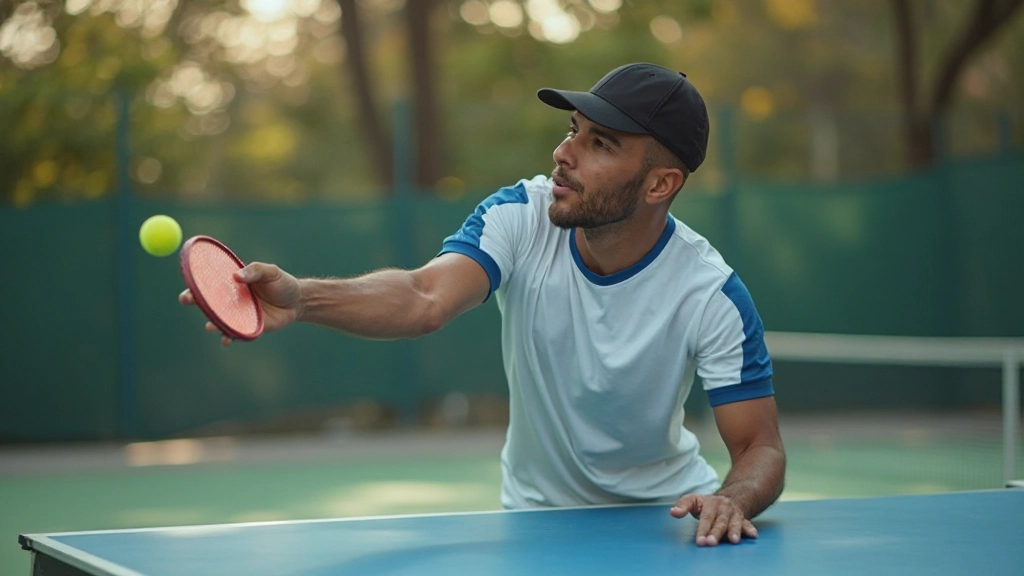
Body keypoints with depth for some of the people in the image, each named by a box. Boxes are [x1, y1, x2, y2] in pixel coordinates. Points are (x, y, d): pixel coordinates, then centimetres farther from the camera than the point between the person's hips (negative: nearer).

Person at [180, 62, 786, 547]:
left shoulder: (714, 295, -20)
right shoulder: (520, 217, -17)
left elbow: (762, 449, -16)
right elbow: (425, 301, -33)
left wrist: (733, 501, -39)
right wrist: (301, 297, -50)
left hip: (670, 512, 0)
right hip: (537, 510, 0)